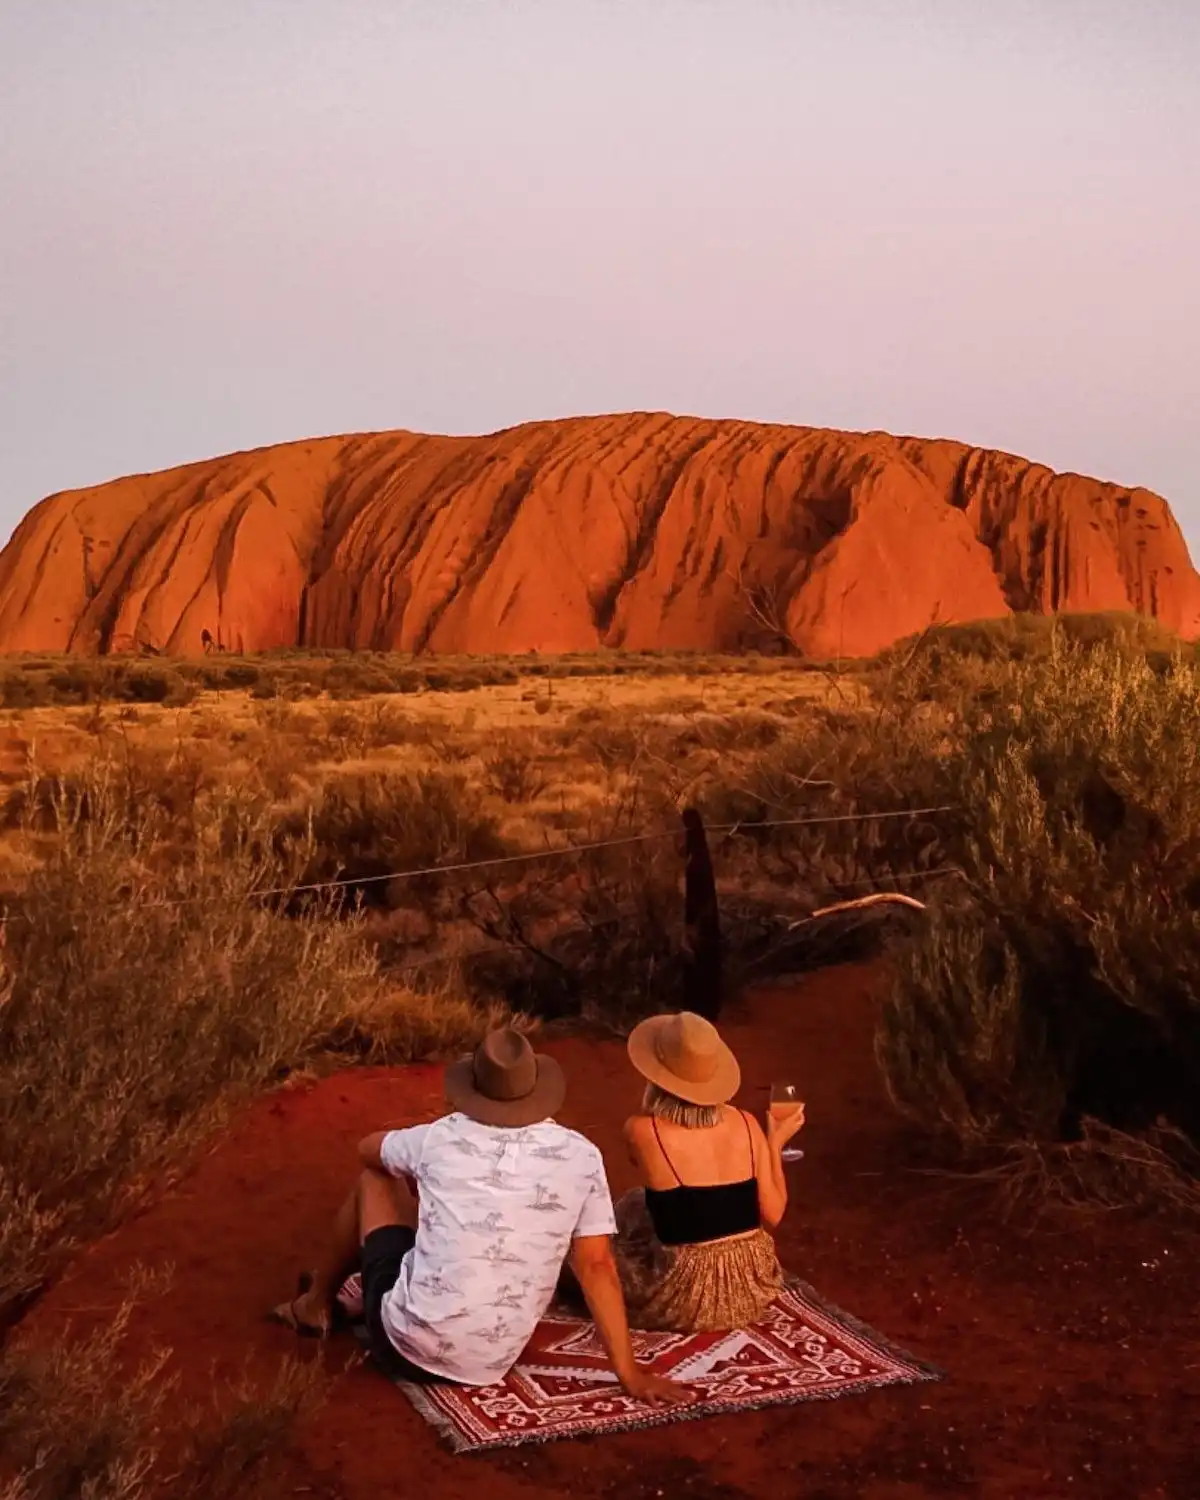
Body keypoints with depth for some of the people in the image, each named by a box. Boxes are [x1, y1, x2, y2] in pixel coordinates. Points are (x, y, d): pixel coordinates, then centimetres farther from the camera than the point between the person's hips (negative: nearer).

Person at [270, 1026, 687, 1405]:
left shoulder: (442, 1138, -5)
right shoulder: (580, 1156, -6)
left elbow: (367, 1149, 17)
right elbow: (596, 1266, -6)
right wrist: (629, 1373, -1)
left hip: (407, 1347, -2)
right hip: (490, 1365, 2)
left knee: (375, 1181, 20)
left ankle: (317, 1302, 39)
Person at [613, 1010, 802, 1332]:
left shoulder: (641, 1131, -14)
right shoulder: (746, 1125, -6)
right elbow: (772, 1216, 2)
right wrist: (776, 1143, 13)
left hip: (687, 1300, -3)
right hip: (753, 1291, 4)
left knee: (629, 1208, 25)